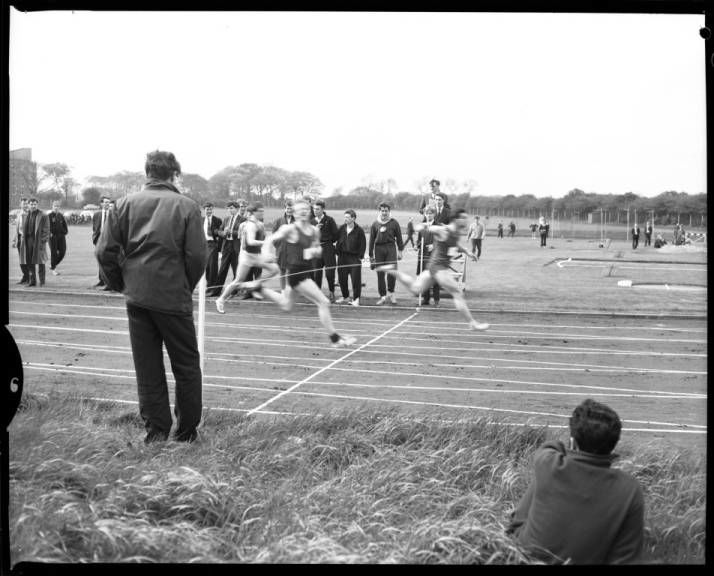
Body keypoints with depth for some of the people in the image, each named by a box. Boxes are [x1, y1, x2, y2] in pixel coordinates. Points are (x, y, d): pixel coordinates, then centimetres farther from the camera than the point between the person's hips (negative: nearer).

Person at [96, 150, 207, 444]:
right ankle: (186, 430, 16)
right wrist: (186, 287, 6)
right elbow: (198, 256, -10)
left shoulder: (126, 204, 2)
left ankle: (155, 428, 15)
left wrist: (120, 284, 12)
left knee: (147, 367, 11)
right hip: (174, 298, -2)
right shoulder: (186, 206, -5)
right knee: (186, 365, 11)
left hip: (137, 298, 3)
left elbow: (105, 251, -1)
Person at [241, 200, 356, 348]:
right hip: (296, 272, -8)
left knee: (286, 305, 26)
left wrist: (315, 251, -4)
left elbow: (318, 248, 19)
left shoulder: (314, 231, 6)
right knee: (323, 303, -12)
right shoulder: (290, 229, -12)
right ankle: (335, 339, -4)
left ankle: (258, 287, 39)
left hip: (307, 271, 8)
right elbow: (271, 240, -3)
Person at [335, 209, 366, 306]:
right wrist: (337, 251, 5)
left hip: (354, 257, -5)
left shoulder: (359, 230, -6)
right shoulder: (342, 228, 6)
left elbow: (363, 244, -3)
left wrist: (360, 256, -8)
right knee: (342, 278, 9)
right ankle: (345, 297, 23)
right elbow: (337, 240, 13)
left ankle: (356, 299, 2)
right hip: (342, 257, 5)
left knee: (356, 279, -6)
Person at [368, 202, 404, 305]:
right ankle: (382, 296, 9)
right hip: (379, 248, 2)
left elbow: (399, 238, 10)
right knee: (380, 274, 1)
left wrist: (400, 251, 5)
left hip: (391, 248, -1)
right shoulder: (375, 224, 8)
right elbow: (371, 240, 11)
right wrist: (371, 255, 9)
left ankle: (391, 293, 8)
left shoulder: (394, 223, 5)